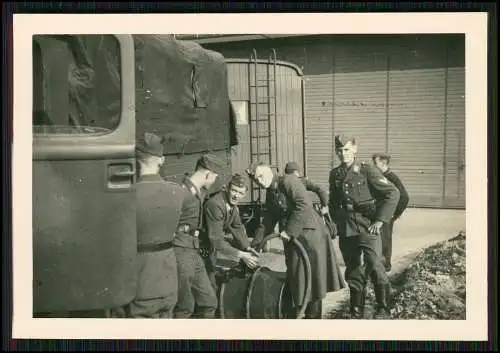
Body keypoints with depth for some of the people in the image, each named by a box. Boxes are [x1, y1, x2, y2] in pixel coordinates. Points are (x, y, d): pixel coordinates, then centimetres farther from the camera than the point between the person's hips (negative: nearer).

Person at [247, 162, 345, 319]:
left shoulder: (288, 181, -12)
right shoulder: (270, 194, 14)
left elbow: (305, 205, -23)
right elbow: (268, 221, 21)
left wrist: (289, 230, -20)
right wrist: (256, 244, 14)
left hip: (310, 234, -8)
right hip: (291, 238, 8)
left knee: (313, 281, 0)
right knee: (295, 281, 13)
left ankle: (313, 316, 10)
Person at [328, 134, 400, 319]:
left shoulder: (367, 171, -6)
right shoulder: (335, 174, 10)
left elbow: (393, 193, -9)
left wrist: (380, 220, -12)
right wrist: (336, 221, 13)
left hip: (367, 227, -5)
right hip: (345, 230, 5)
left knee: (374, 266, -16)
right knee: (353, 271, 11)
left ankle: (382, 309, -1)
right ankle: (356, 311, 23)